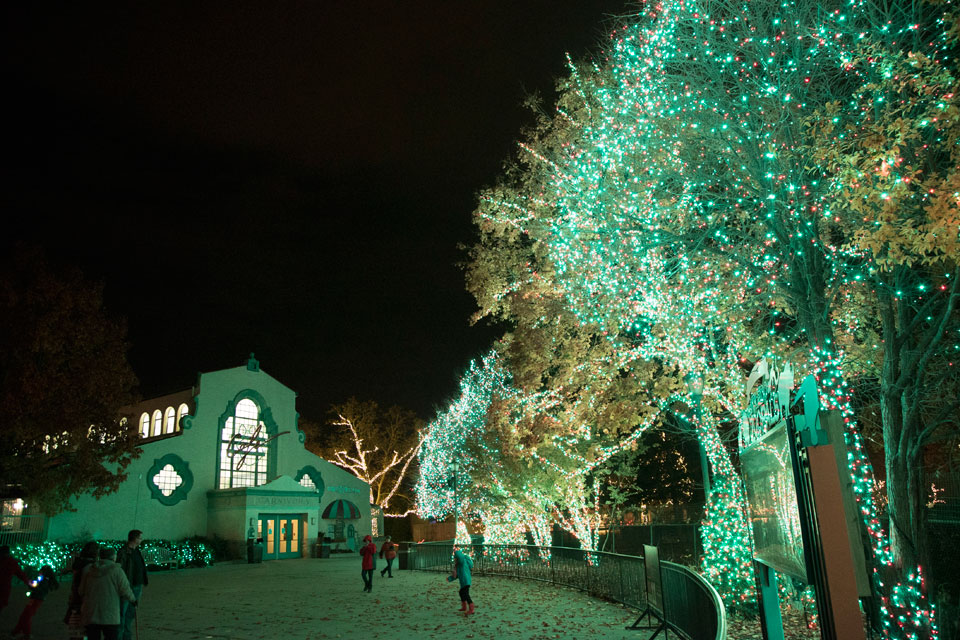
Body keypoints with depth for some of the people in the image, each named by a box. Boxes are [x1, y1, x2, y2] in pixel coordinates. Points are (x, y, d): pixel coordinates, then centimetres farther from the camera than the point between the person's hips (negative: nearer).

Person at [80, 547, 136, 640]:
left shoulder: (88, 570, 8)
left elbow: (81, 591, 11)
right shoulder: (116, 570, -6)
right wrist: (133, 600, 12)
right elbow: (125, 590, -7)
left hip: (90, 615, 4)